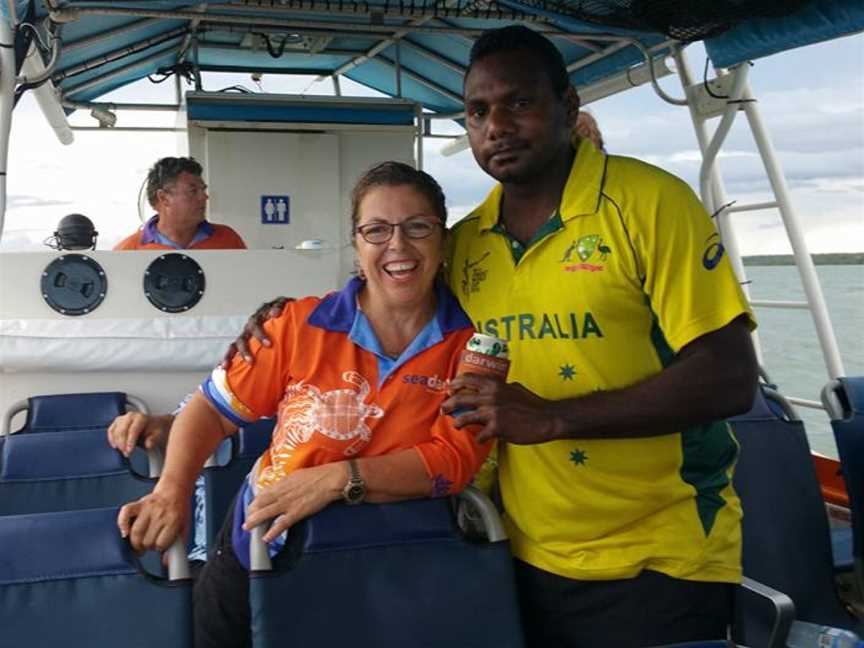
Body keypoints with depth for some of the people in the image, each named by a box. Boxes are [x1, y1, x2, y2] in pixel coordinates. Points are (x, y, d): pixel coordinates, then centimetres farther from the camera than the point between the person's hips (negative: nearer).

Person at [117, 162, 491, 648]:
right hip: (260, 553, 1)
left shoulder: (471, 342, -11)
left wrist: (337, 479, -28)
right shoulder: (302, 324, -10)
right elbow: (212, 410, -3)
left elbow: (456, 459, -18)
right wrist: (172, 490, -20)